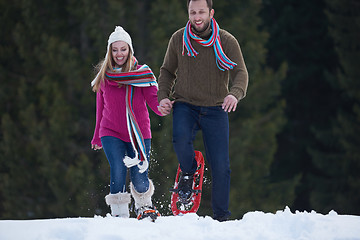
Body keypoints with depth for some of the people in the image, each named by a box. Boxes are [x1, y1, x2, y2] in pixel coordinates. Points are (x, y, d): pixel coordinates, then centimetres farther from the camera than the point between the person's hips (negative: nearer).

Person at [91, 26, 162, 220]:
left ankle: (144, 207, 25)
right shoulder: (103, 76, 8)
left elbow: (153, 100, -8)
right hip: (111, 133, 1)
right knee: (118, 172, -17)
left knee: (139, 178, -6)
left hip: (138, 133, -1)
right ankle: (119, 214, -4)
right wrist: (98, 137, 23)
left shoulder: (142, 73, -1)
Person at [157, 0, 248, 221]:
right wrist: (163, 97, -2)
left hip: (215, 109, 0)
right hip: (185, 105, 0)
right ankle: (188, 172, 1)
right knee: (181, 139, -31)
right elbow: (168, 71, 15)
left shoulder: (226, 41, -3)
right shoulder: (178, 39, 2)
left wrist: (235, 94, -32)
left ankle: (221, 216, 12)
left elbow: (241, 72, -10)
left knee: (221, 166, -4)